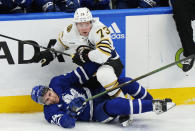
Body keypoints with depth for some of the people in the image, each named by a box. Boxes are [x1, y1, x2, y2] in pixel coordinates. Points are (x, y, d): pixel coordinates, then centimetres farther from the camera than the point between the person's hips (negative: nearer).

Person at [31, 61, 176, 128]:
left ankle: (151, 101, 4)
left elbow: (79, 76, 1)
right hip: (97, 114, -6)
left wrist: (99, 59, -5)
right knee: (113, 105, -37)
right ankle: (154, 106, -31)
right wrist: (72, 111, -45)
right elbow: (67, 123, -26)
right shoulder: (51, 112, -13)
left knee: (124, 82, -14)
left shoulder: (57, 83, -2)